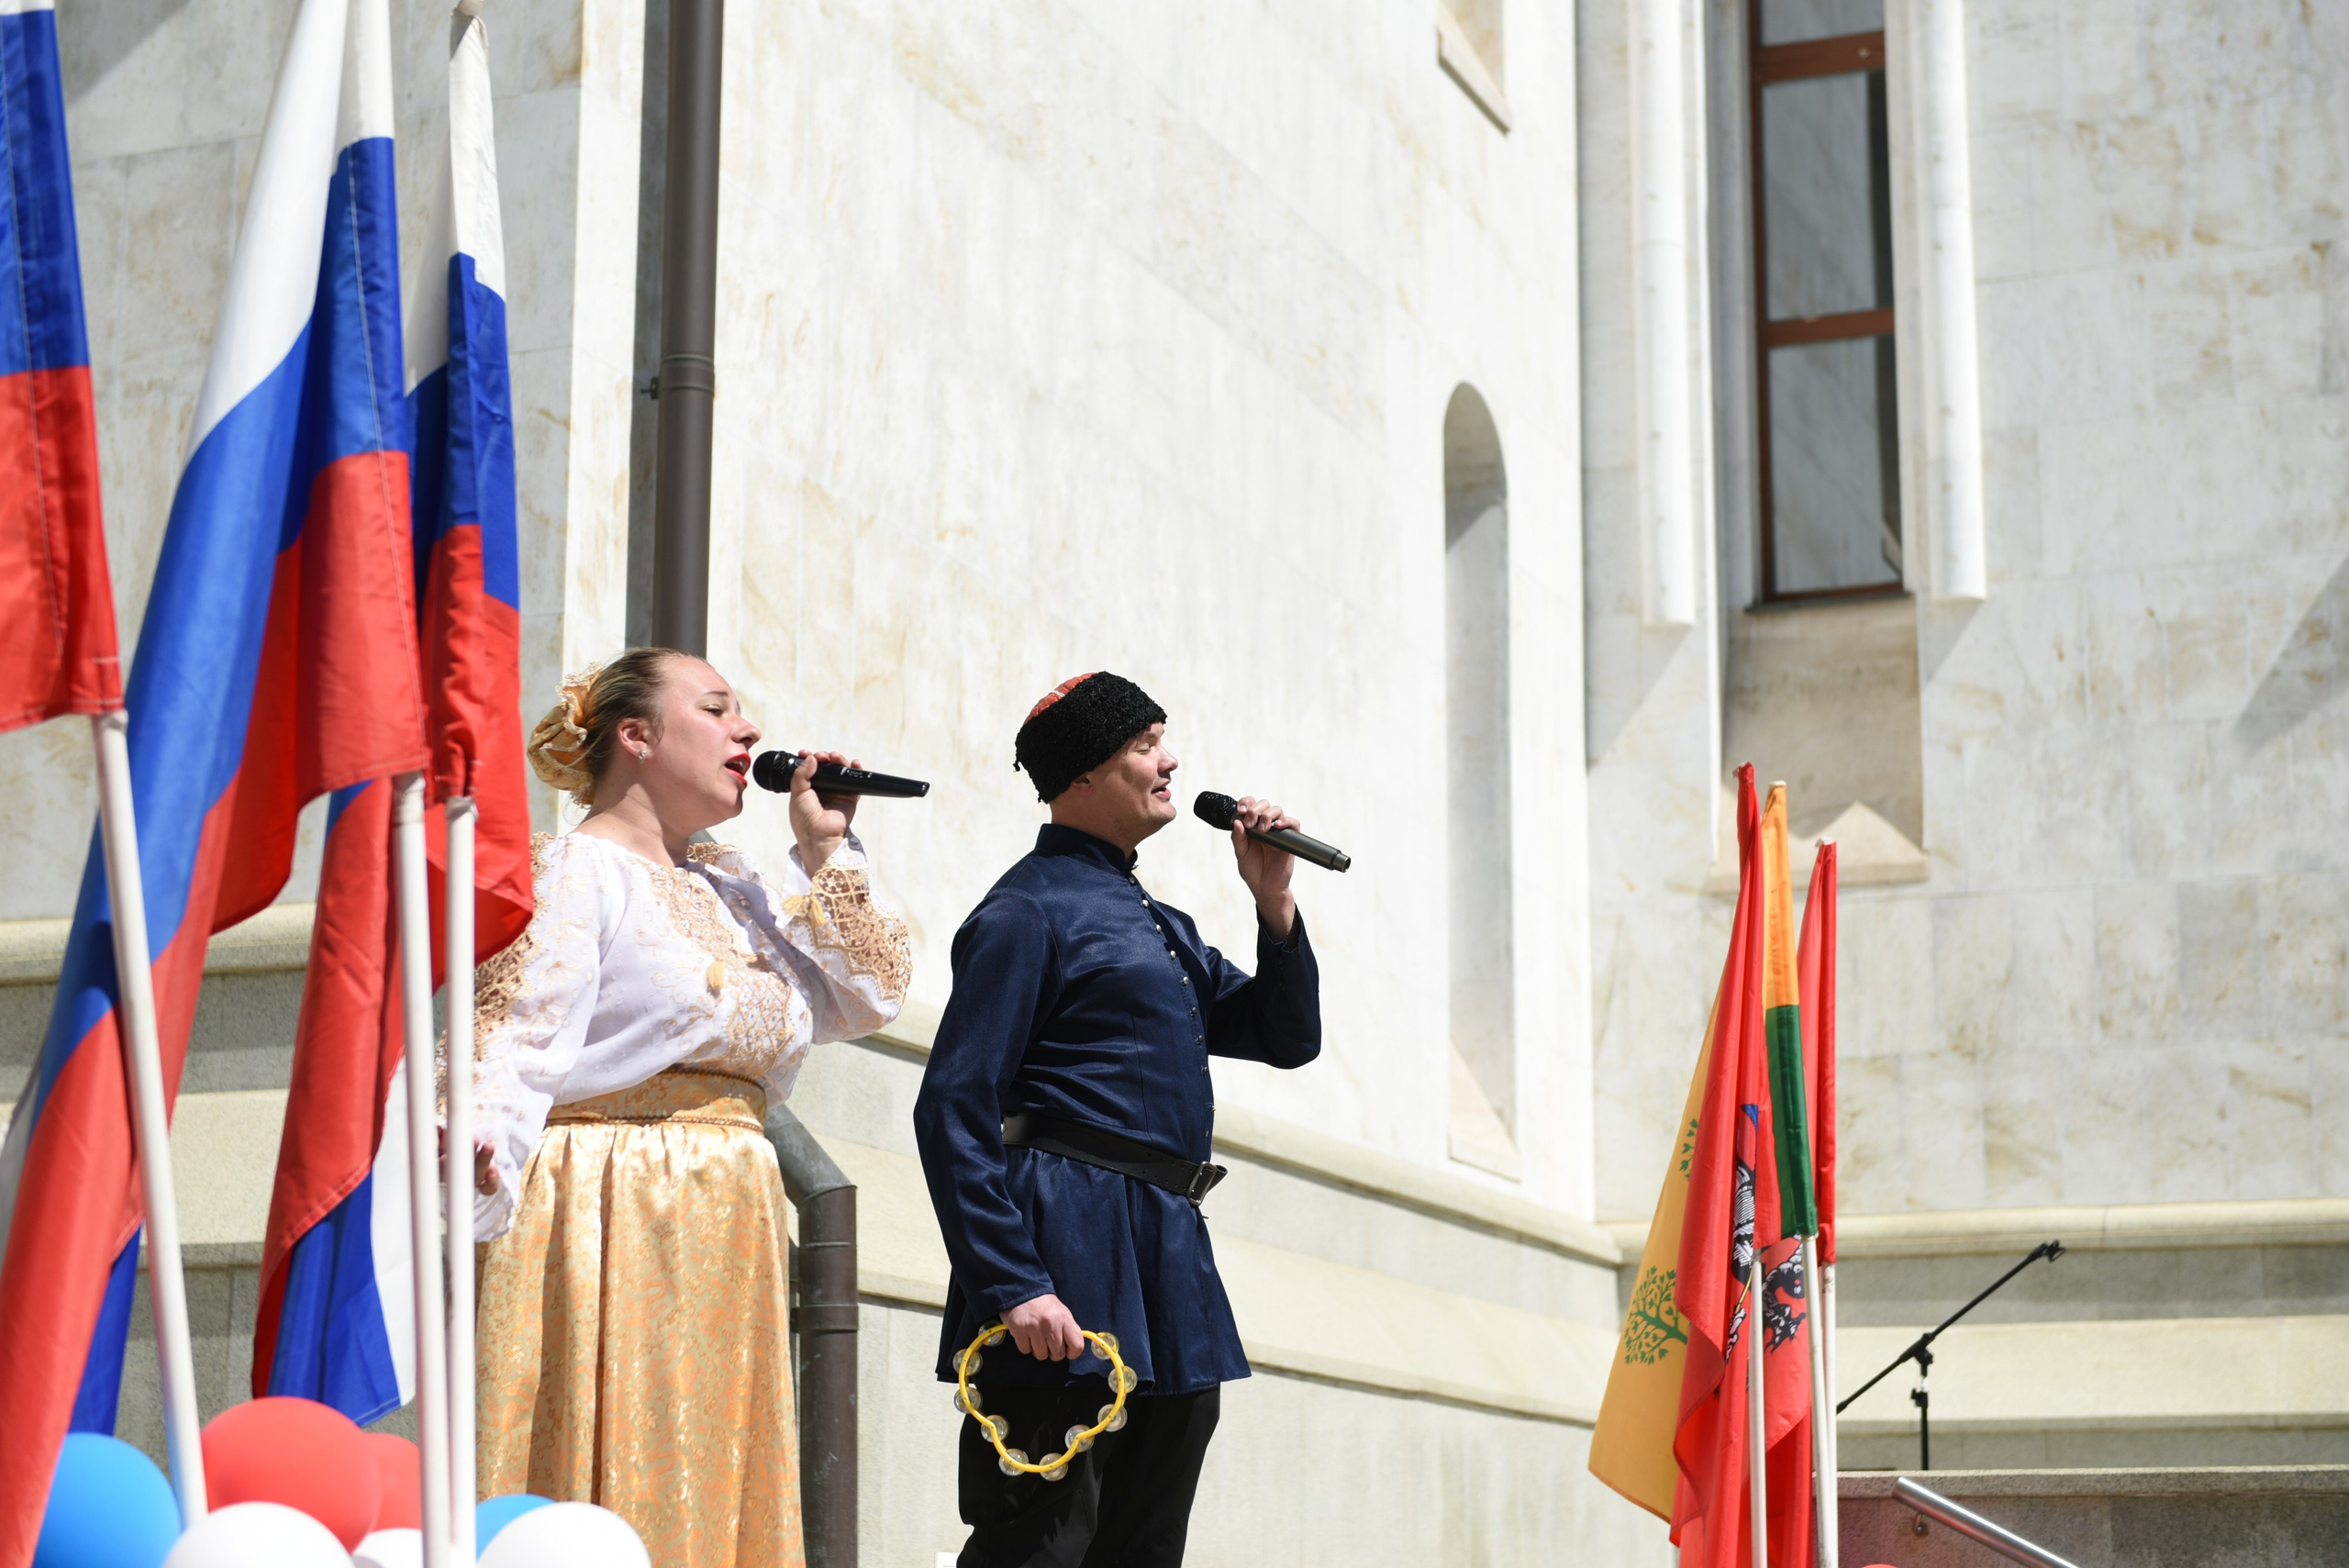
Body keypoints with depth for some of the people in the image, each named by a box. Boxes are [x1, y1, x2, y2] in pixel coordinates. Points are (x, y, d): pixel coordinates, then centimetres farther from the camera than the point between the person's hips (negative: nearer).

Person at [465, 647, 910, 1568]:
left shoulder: (735, 892, 20)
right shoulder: (573, 871, -3)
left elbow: (865, 1000, 18)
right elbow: (514, 1025, -15)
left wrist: (826, 851, 13)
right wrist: (471, 1145, -32)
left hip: (724, 1245, 8)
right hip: (604, 1228, -8)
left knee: (711, 1480, 8)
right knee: (602, 1467, -9)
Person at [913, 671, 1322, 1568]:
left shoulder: (1161, 925, 21)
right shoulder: (1030, 909, -6)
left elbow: (1286, 1039, 23)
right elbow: (954, 1112, -13)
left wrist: (1273, 903, 8)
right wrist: (1011, 1286, -21)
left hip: (1169, 1261, 9)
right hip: (1073, 1253, -9)